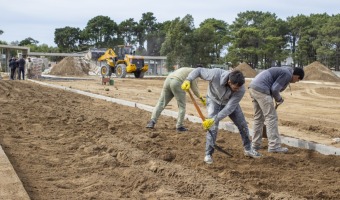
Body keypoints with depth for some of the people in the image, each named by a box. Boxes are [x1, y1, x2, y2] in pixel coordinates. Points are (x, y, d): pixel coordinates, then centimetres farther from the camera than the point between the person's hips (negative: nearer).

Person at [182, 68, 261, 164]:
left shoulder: (240, 90, -36)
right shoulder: (215, 74, -41)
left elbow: (229, 108, -34)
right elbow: (199, 70, -24)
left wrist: (214, 120, -40)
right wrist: (188, 79, -41)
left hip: (230, 102, 2)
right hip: (214, 100, -2)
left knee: (243, 125, 6)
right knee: (213, 127, -16)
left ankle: (248, 150, 27)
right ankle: (208, 154, -3)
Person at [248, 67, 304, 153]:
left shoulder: (284, 71, 24)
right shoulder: (288, 74, -5)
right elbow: (274, 89, -12)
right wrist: (279, 99, 6)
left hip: (253, 87, 10)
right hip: (261, 90, -10)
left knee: (258, 117, 16)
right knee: (271, 117, -5)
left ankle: (256, 144, 20)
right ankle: (274, 146, -4)